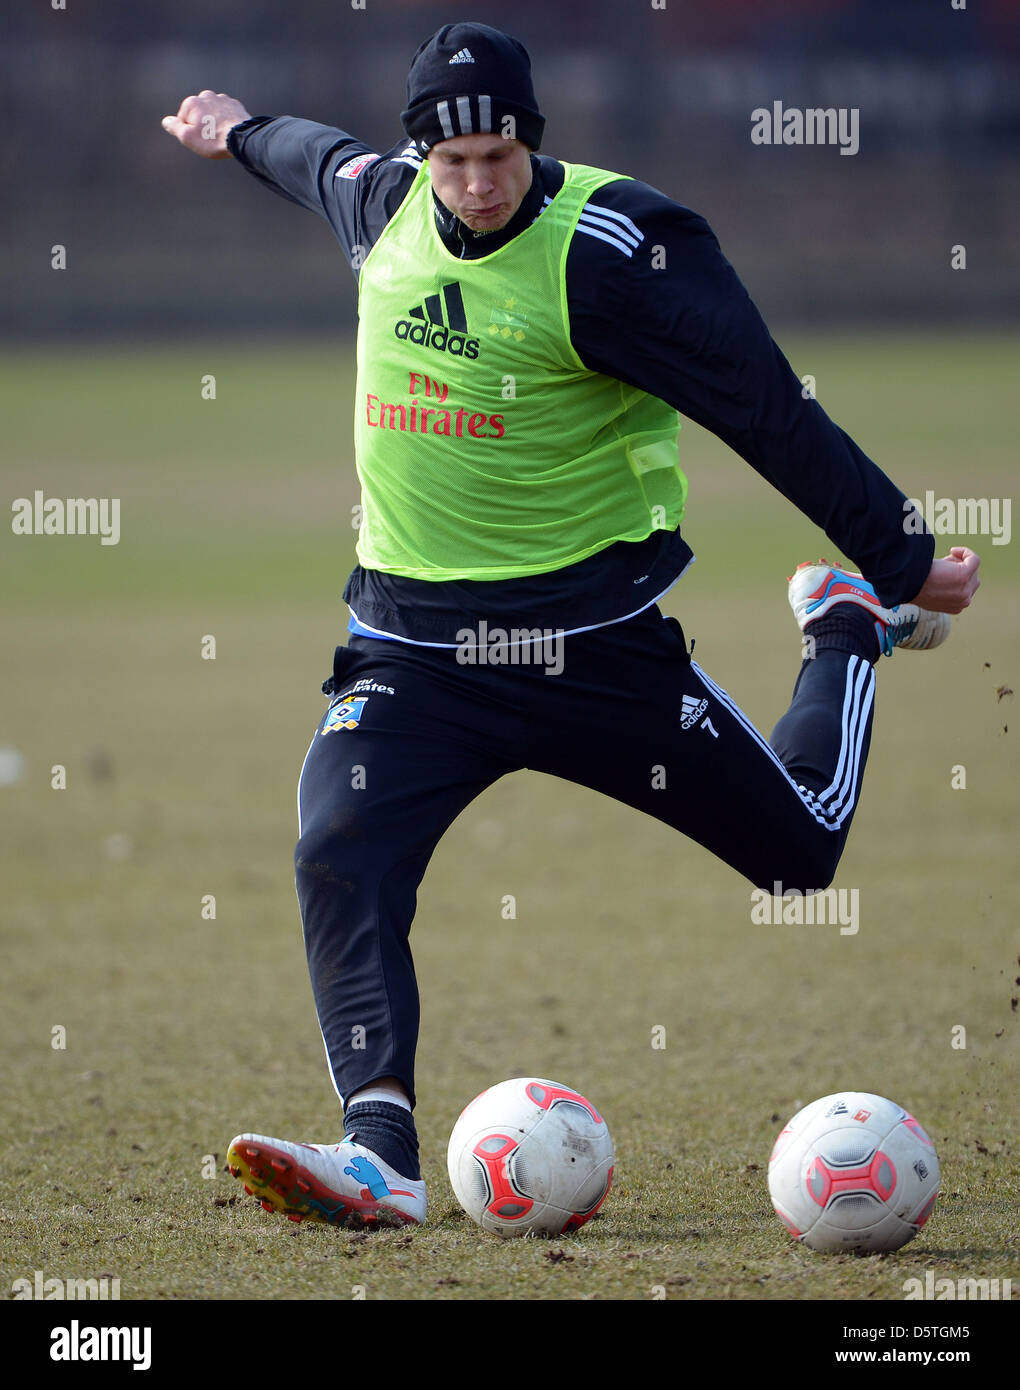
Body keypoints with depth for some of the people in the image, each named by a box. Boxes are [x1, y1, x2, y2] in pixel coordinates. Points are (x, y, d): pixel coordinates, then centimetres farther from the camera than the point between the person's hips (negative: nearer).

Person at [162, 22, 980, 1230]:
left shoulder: (611, 251, -17)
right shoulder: (382, 200, 0)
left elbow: (769, 415, -12)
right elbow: (325, 162, 28)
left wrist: (902, 560, -8)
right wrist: (243, 133, 48)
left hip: (590, 632, -4)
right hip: (411, 640, 4)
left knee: (804, 851, 7)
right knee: (338, 859, -20)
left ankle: (850, 631, 36)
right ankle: (381, 1157, -23)